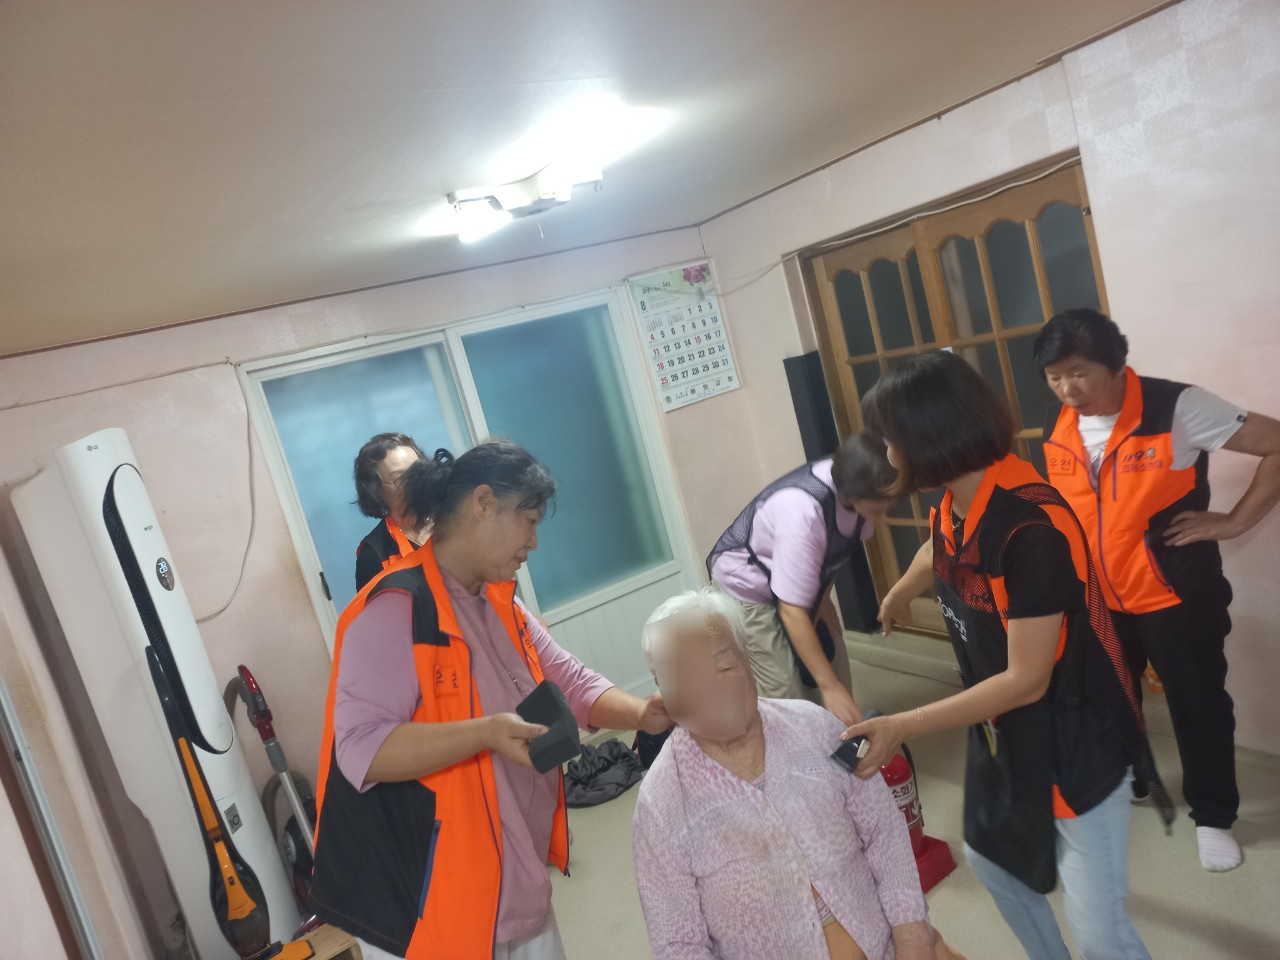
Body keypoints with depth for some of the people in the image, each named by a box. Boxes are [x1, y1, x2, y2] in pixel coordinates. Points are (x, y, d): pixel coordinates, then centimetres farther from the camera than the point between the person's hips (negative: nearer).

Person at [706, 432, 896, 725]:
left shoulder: (850, 476, -20)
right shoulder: (803, 512, -40)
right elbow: (791, 611, -35)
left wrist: (824, 598, 2)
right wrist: (828, 685, -32)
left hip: (796, 578, 7)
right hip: (747, 587, -7)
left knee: (839, 680, 9)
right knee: (787, 699, -11)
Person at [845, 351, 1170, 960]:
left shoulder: (1031, 527, -31)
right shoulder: (953, 507, -5)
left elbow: (1027, 679, -28)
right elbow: (937, 554, 21)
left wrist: (902, 727, -25)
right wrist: (894, 598, 41)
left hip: (1075, 741, -8)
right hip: (1003, 731, 8)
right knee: (989, 855, 24)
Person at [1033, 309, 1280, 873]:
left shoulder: (1177, 408, -19)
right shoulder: (1057, 425, -3)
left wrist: (1233, 522, -17)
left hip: (1174, 594, -4)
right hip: (1096, 598, 5)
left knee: (1198, 706, 12)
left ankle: (1213, 817, 33)